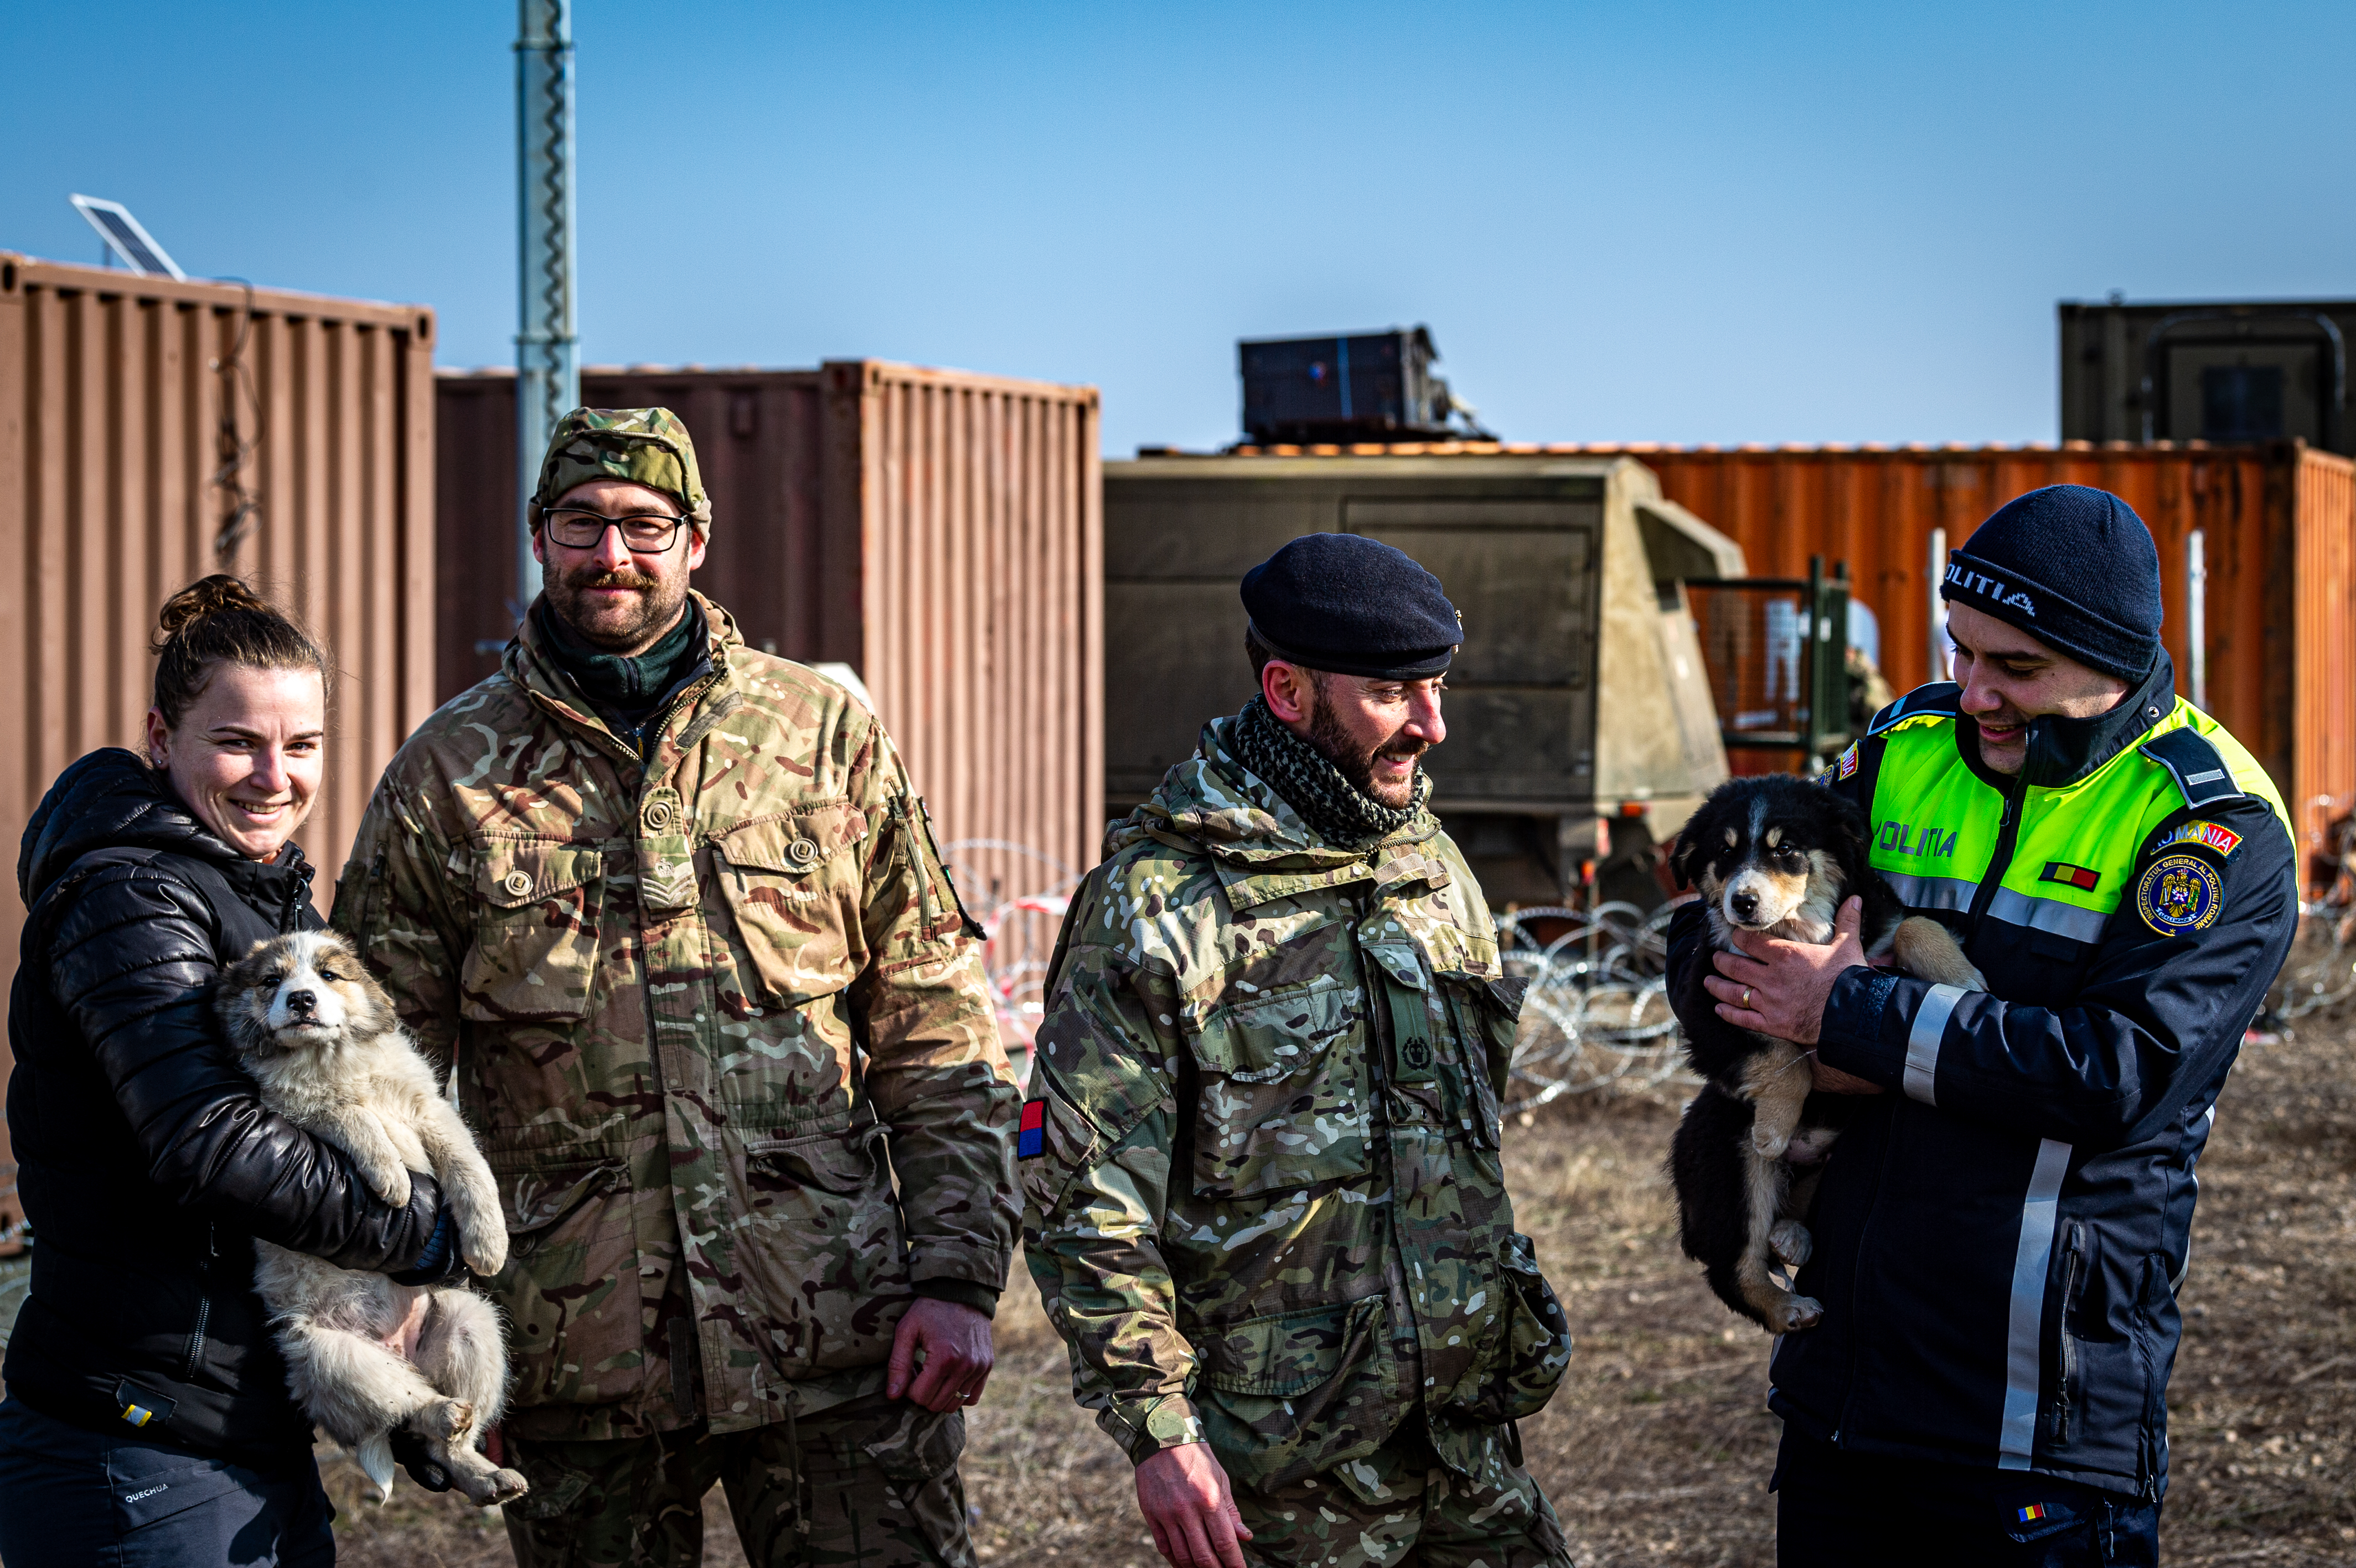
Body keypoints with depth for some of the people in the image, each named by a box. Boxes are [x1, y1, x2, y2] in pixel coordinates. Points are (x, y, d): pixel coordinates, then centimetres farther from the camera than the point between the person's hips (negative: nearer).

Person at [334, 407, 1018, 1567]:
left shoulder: (824, 735, 6)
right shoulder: (446, 777, 5)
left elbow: (938, 1040, 6)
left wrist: (959, 1279, -2)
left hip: (838, 1341, 0)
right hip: (579, 1364, 0)